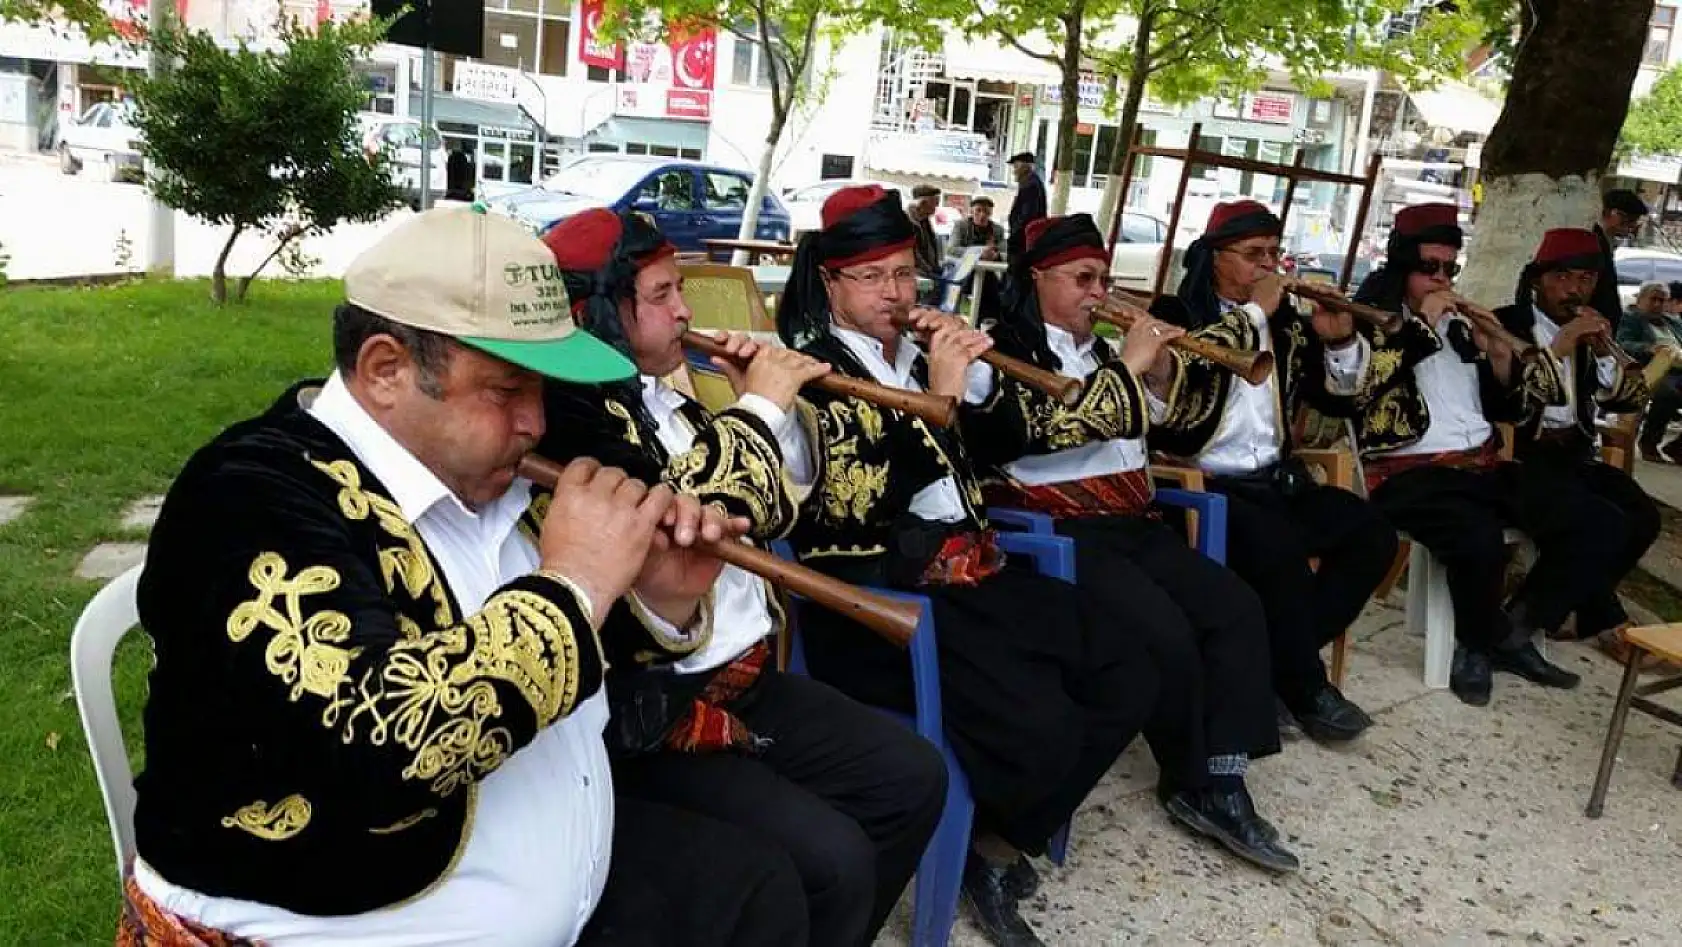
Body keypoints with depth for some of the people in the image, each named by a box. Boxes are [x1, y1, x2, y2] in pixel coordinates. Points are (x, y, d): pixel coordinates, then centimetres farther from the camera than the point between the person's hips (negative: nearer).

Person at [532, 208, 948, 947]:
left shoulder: (663, 399, 11)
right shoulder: (561, 413, -17)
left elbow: (768, 514, 16)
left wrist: (782, 413, 0)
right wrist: (758, 409, -16)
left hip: (742, 677, 10)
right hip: (649, 718, -9)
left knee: (912, 777, 9)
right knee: (831, 862, -21)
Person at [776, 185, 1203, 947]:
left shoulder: (917, 354, 15)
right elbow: (860, 505, -20)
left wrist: (976, 376, -1)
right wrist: (937, 398, -21)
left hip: (968, 567, 8)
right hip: (880, 593, -8)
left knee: (1134, 680, 0)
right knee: (1041, 729, -26)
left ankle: (1005, 842, 10)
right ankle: (978, 852, 6)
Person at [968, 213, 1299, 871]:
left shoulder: (1097, 350, 19)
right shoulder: (1004, 349, -5)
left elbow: (1147, 433, 24)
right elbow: (1049, 426, -22)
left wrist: (1161, 376, 5)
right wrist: (1127, 366, -16)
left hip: (1129, 522, 8)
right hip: (1058, 530, -8)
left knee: (1236, 607, -9)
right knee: (1166, 632, -24)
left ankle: (1224, 780, -8)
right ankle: (1192, 780, 0)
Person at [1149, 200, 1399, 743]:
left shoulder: (1286, 323, 15)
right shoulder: (1176, 312, 0)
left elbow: (1339, 400, 15)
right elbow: (1187, 360, -25)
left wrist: (1340, 341, -2)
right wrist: (1253, 312, -16)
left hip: (1275, 479, 7)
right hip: (1202, 481, -7)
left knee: (1372, 535, -10)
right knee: (1279, 546, -32)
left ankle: (1282, 660, -1)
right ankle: (1305, 686, -10)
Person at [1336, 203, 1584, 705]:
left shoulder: (1460, 325, 20)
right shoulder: (1370, 321, 2)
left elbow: (1508, 406, 22)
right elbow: (1354, 386, -20)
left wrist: (1499, 352, 3)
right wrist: (1420, 326, -12)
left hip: (1483, 464, 7)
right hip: (1409, 471, -7)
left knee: (1584, 532, -11)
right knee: (1480, 541, -35)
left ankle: (1512, 634, 7)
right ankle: (1481, 641, -3)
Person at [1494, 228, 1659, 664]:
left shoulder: (1588, 332, 13)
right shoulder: (1506, 324, -6)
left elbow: (1627, 399, 7)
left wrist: (1603, 350, -7)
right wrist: (1558, 349, -23)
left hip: (1572, 453, 7)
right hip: (1520, 455, -7)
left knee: (1643, 515, -13)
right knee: (1606, 522, -25)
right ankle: (1604, 619, 2)